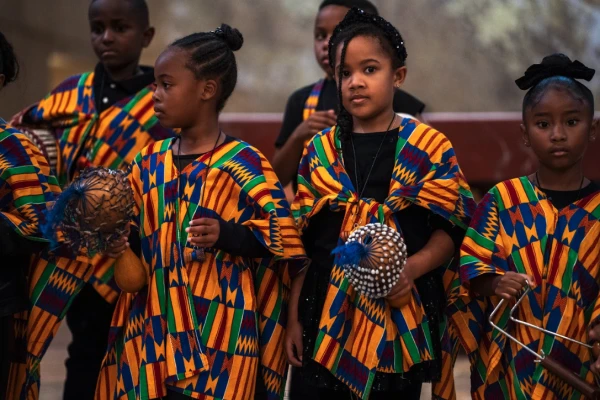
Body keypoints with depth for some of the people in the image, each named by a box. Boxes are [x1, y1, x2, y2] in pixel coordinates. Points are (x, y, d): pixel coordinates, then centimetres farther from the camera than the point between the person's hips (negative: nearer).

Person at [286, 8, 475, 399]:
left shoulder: (430, 147, -2)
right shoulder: (320, 150, 6)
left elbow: (452, 229, -2)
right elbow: (301, 241, 8)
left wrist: (414, 267, -20)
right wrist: (294, 318, 6)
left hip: (403, 312, -2)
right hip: (329, 312, 2)